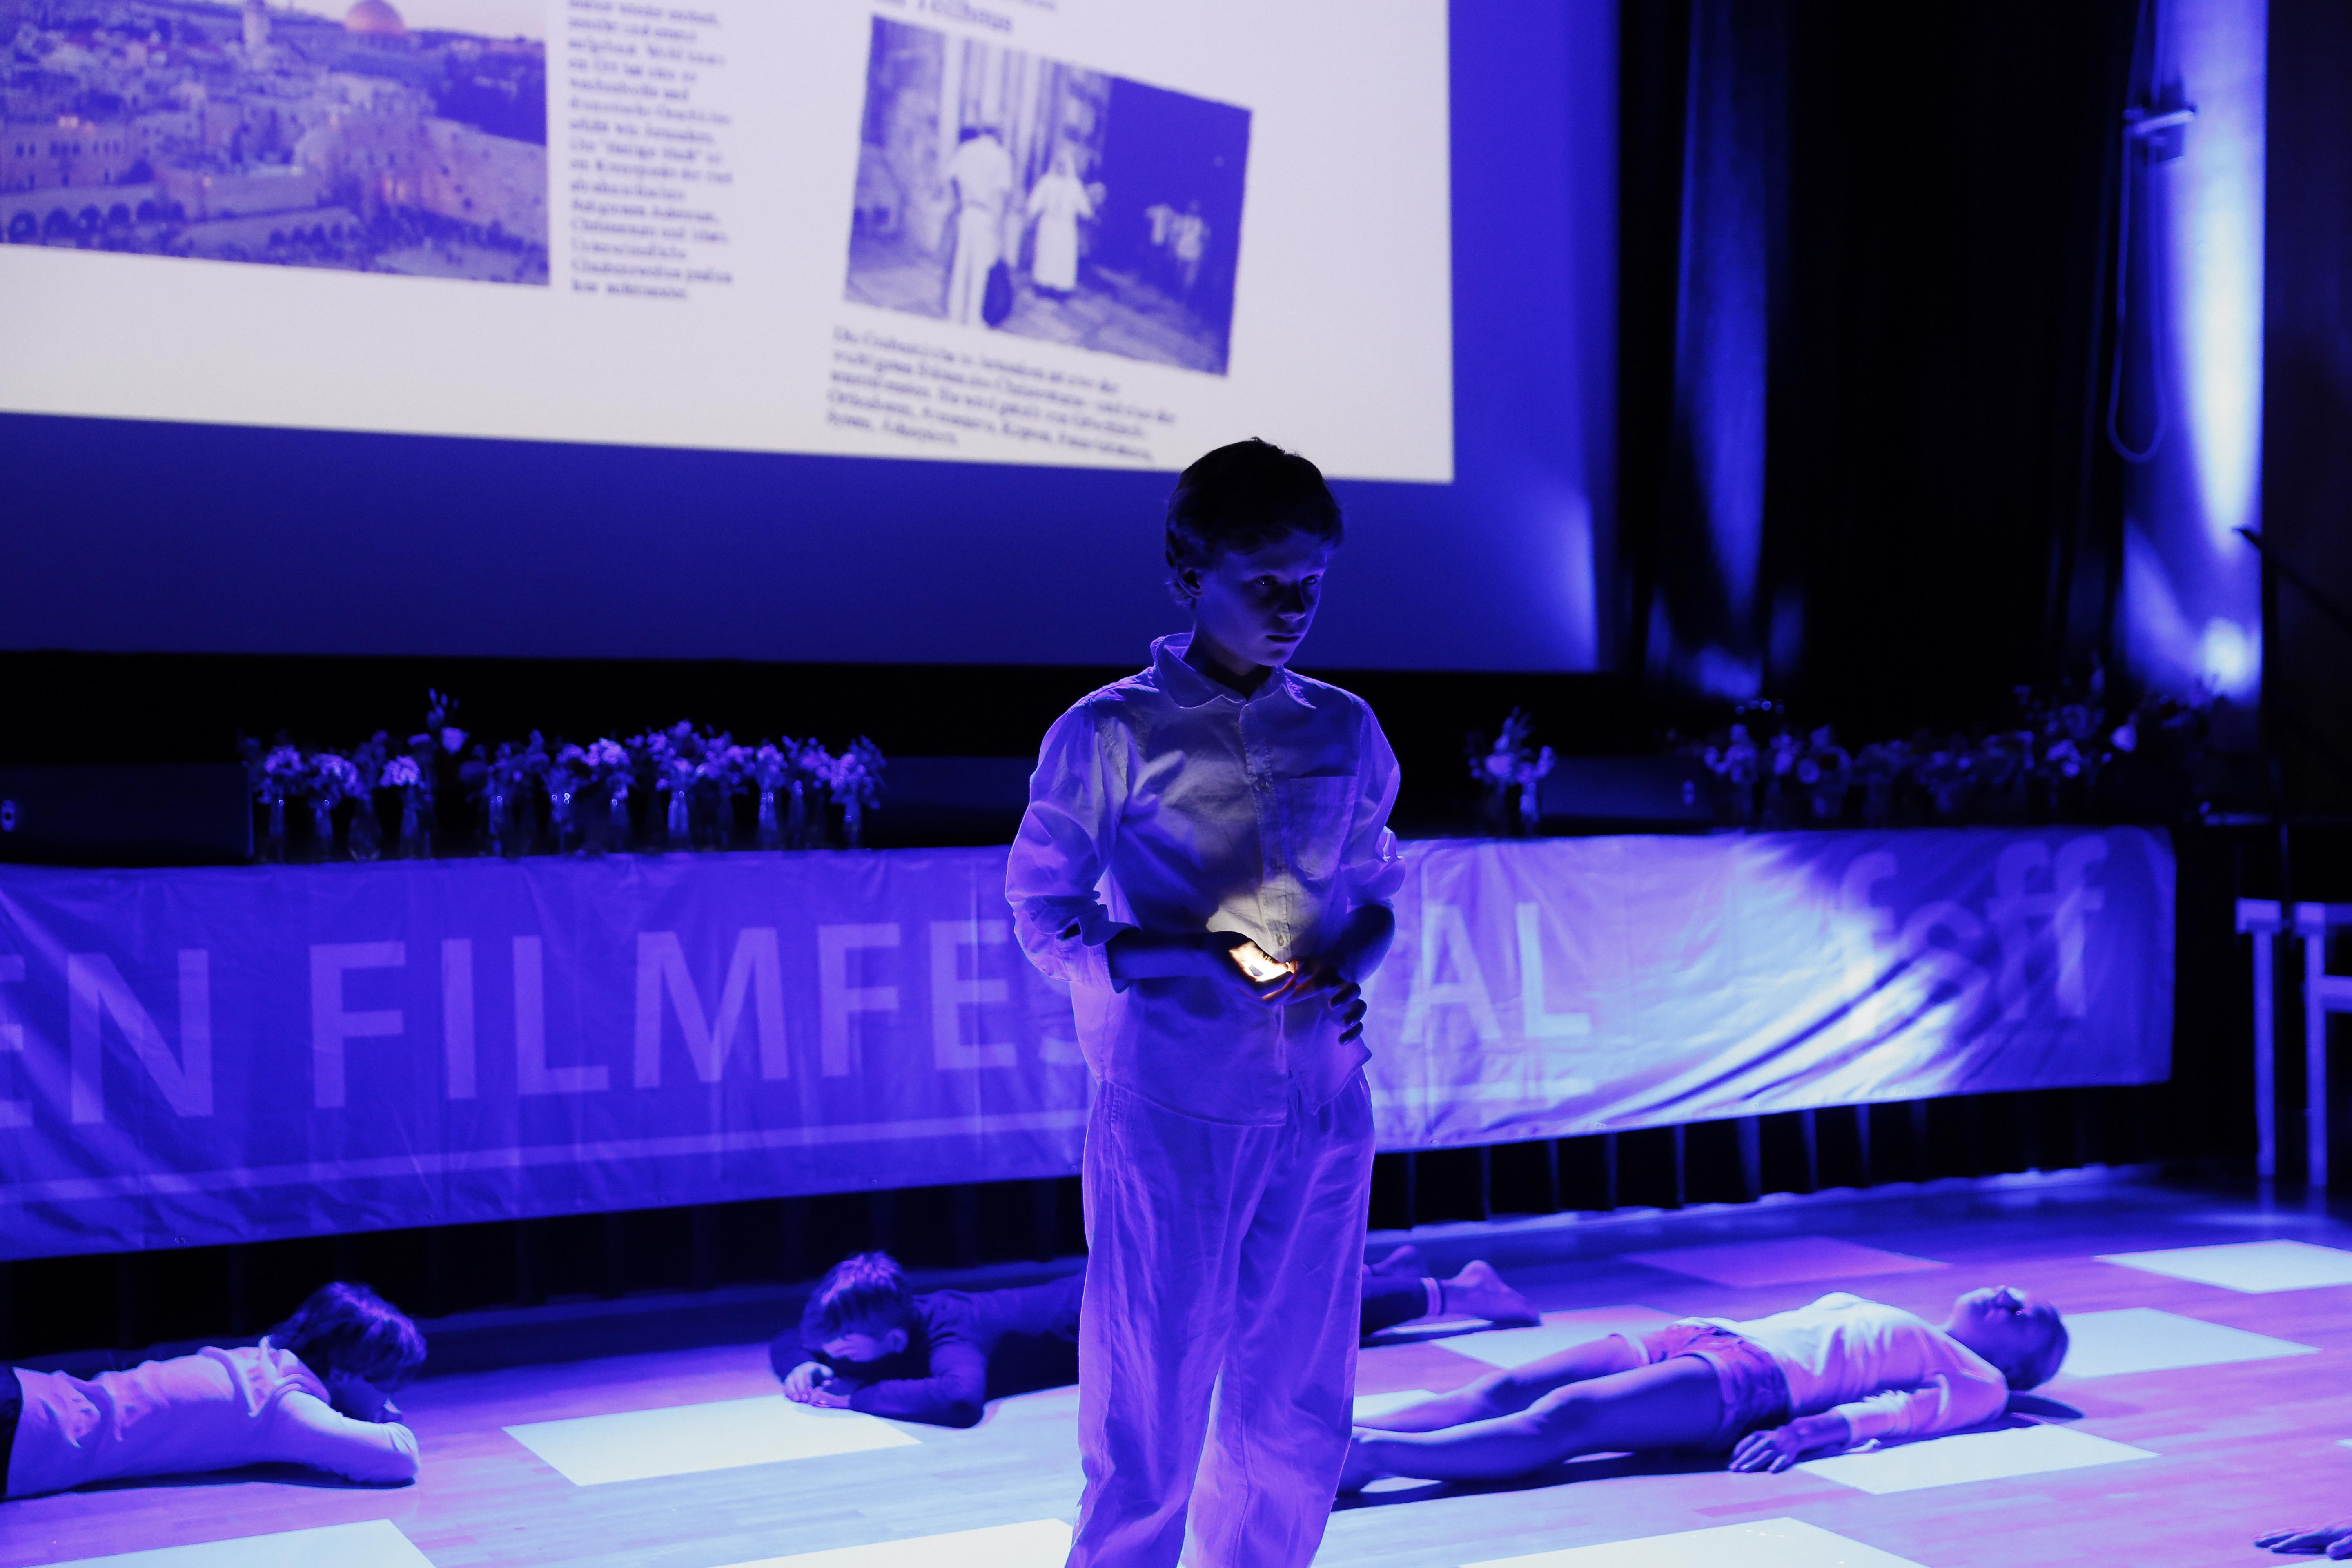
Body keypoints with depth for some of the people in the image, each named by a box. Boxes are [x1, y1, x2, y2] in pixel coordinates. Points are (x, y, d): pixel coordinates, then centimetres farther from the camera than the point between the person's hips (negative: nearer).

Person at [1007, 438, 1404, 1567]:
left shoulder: (1346, 732, 9)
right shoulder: (1111, 733, -4)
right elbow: (1045, 914, -3)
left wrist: (1347, 966, -4)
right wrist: (1199, 957, -18)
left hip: (1324, 1104, 5)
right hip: (1172, 1106, -4)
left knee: (1301, 1412, 11)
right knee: (1151, 1402, 1)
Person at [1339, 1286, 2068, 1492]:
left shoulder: (1978, 1381, 15)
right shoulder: (1855, 1307, 38)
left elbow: (1904, 1410, -3)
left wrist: (1809, 1431, -22)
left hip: (1751, 1382, -7)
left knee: (1561, 1418, -29)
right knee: (1503, 1391, -16)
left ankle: (1364, 1456, -43)